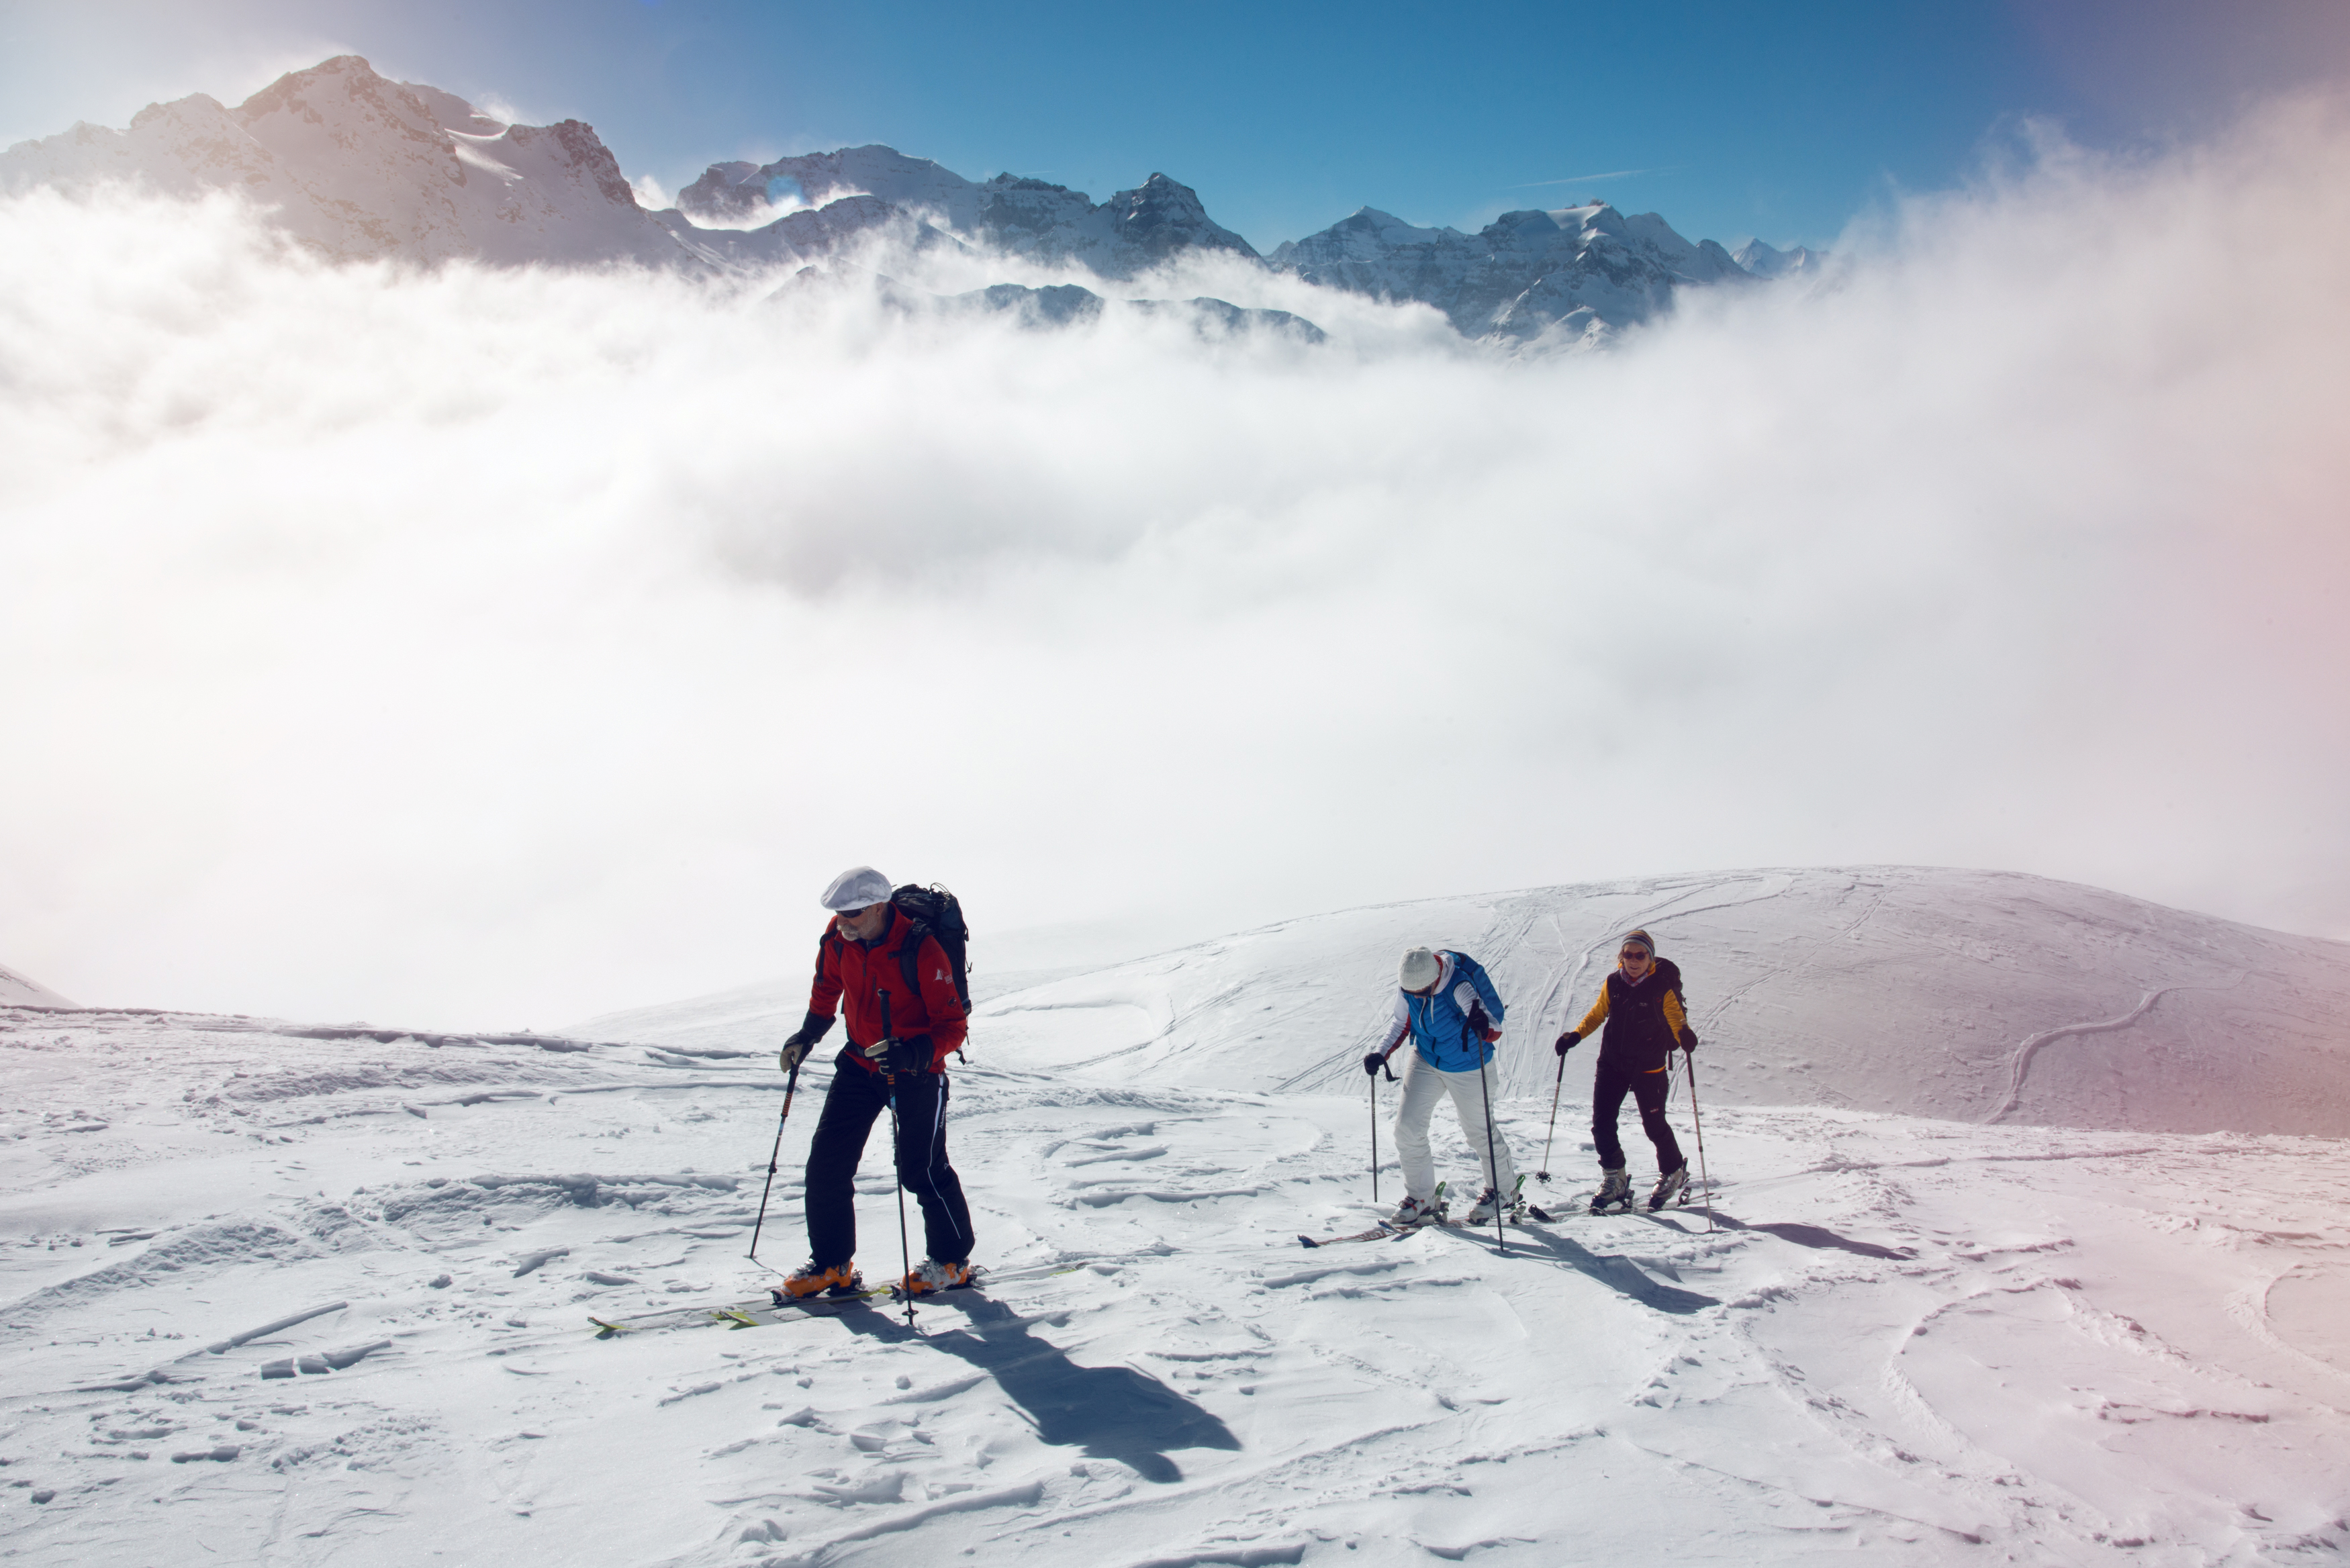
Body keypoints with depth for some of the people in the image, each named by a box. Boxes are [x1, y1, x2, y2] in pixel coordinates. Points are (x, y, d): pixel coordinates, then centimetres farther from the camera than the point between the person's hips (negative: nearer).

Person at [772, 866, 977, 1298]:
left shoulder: (921, 951, -26)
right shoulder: (838, 939, -8)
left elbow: (953, 1026, -22)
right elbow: (827, 988, 16)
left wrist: (912, 1055, -36)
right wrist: (808, 1035, 8)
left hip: (917, 1070, -6)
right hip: (859, 1063, 6)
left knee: (921, 1169, -3)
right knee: (826, 1161, 2)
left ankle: (953, 1261, 18)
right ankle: (831, 1264, 16)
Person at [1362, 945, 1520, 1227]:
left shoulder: (1459, 987, -33)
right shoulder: (1406, 984, -16)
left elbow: (1494, 1030, -37)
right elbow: (1403, 1022, 3)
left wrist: (1482, 1026, -61)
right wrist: (1382, 1054, -9)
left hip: (1467, 1067, -5)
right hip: (1426, 1061, 5)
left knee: (1478, 1130, 10)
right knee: (1407, 1127, -3)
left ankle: (1504, 1187, 36)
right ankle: (1422, 1198, 14)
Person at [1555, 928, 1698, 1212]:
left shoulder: (1662, 988, -10)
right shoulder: (1613, 984, 1)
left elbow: (1676, 1021, -14)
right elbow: (1597, 1014, 12)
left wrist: (1685, 1036, -36)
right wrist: (1575, 1035, -1)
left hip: (1648, 1068, -4)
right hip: (1612, 1064, 4)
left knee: (1654, 1125, 4)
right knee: (1601, 1122, -2)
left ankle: (1674, 1173, 30)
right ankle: (1614, 1179, 14)